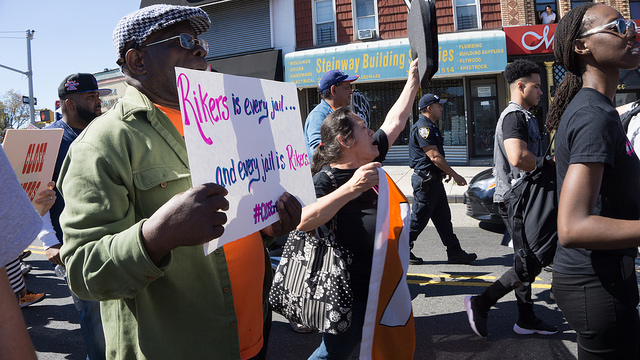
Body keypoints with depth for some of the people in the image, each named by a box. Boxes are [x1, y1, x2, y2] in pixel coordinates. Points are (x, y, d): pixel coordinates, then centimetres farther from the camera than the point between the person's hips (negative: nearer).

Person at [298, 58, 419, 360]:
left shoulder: (368, 161, 7)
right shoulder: (324, 180, -17)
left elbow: (395, 121, 17)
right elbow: (301, 222, -35)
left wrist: (413, 80, 21)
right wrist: (350, 188, -42)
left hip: (379, 283, 9)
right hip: (352, 292, -9)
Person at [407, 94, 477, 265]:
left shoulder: (430, 127, 18)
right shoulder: (423, 128, -16)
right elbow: (434, 156, -20)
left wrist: (447, 173, 21)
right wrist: (454, 175, -15)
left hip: (434, 180, 10)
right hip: (425, 180, -10)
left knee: (443, 218, 10)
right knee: (418, 218, -2)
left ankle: (455, 252, 14)